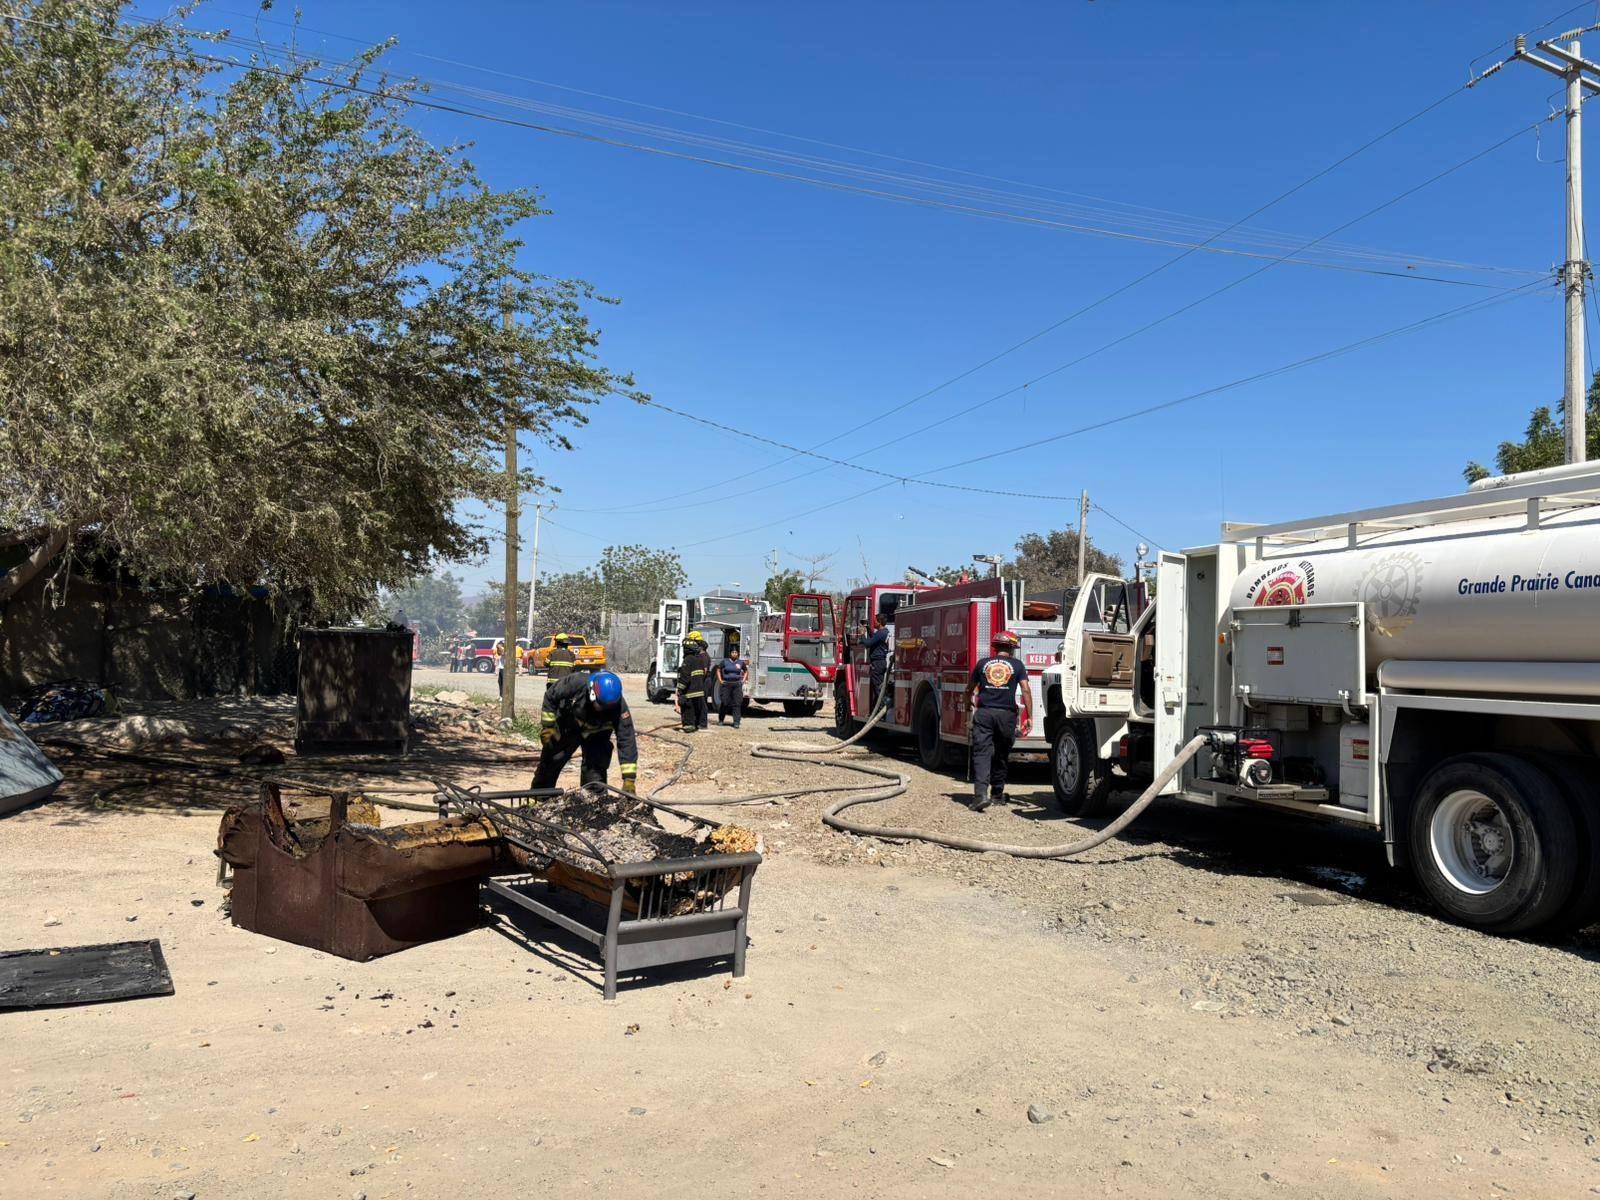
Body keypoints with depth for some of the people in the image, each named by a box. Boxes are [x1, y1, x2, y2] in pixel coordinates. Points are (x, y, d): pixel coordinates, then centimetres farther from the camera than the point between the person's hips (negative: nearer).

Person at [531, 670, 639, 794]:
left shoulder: (619, 707, -38)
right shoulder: (576, 682, -39)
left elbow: (627, 741, -35)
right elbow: (550, 696, -19)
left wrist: (629, 780, -38)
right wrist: (547, 726, -16)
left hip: (596, 734, -1)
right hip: (567, 726, 1)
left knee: (596, 769, -15)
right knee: (549, 762, 13)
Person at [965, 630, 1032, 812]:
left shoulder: (983, 663, 11)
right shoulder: (1017, 665, 6)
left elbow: (970, 689, 21)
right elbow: (1026, 691, -4)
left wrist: (969, 704, 41)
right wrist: (1028, 717, -1)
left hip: (983, 713, 0)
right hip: (1006, 715, 0)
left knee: (982, 754, -6)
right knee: (1001, 755, 16)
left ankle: (981, 793, -22)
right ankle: (997, 793, 26)